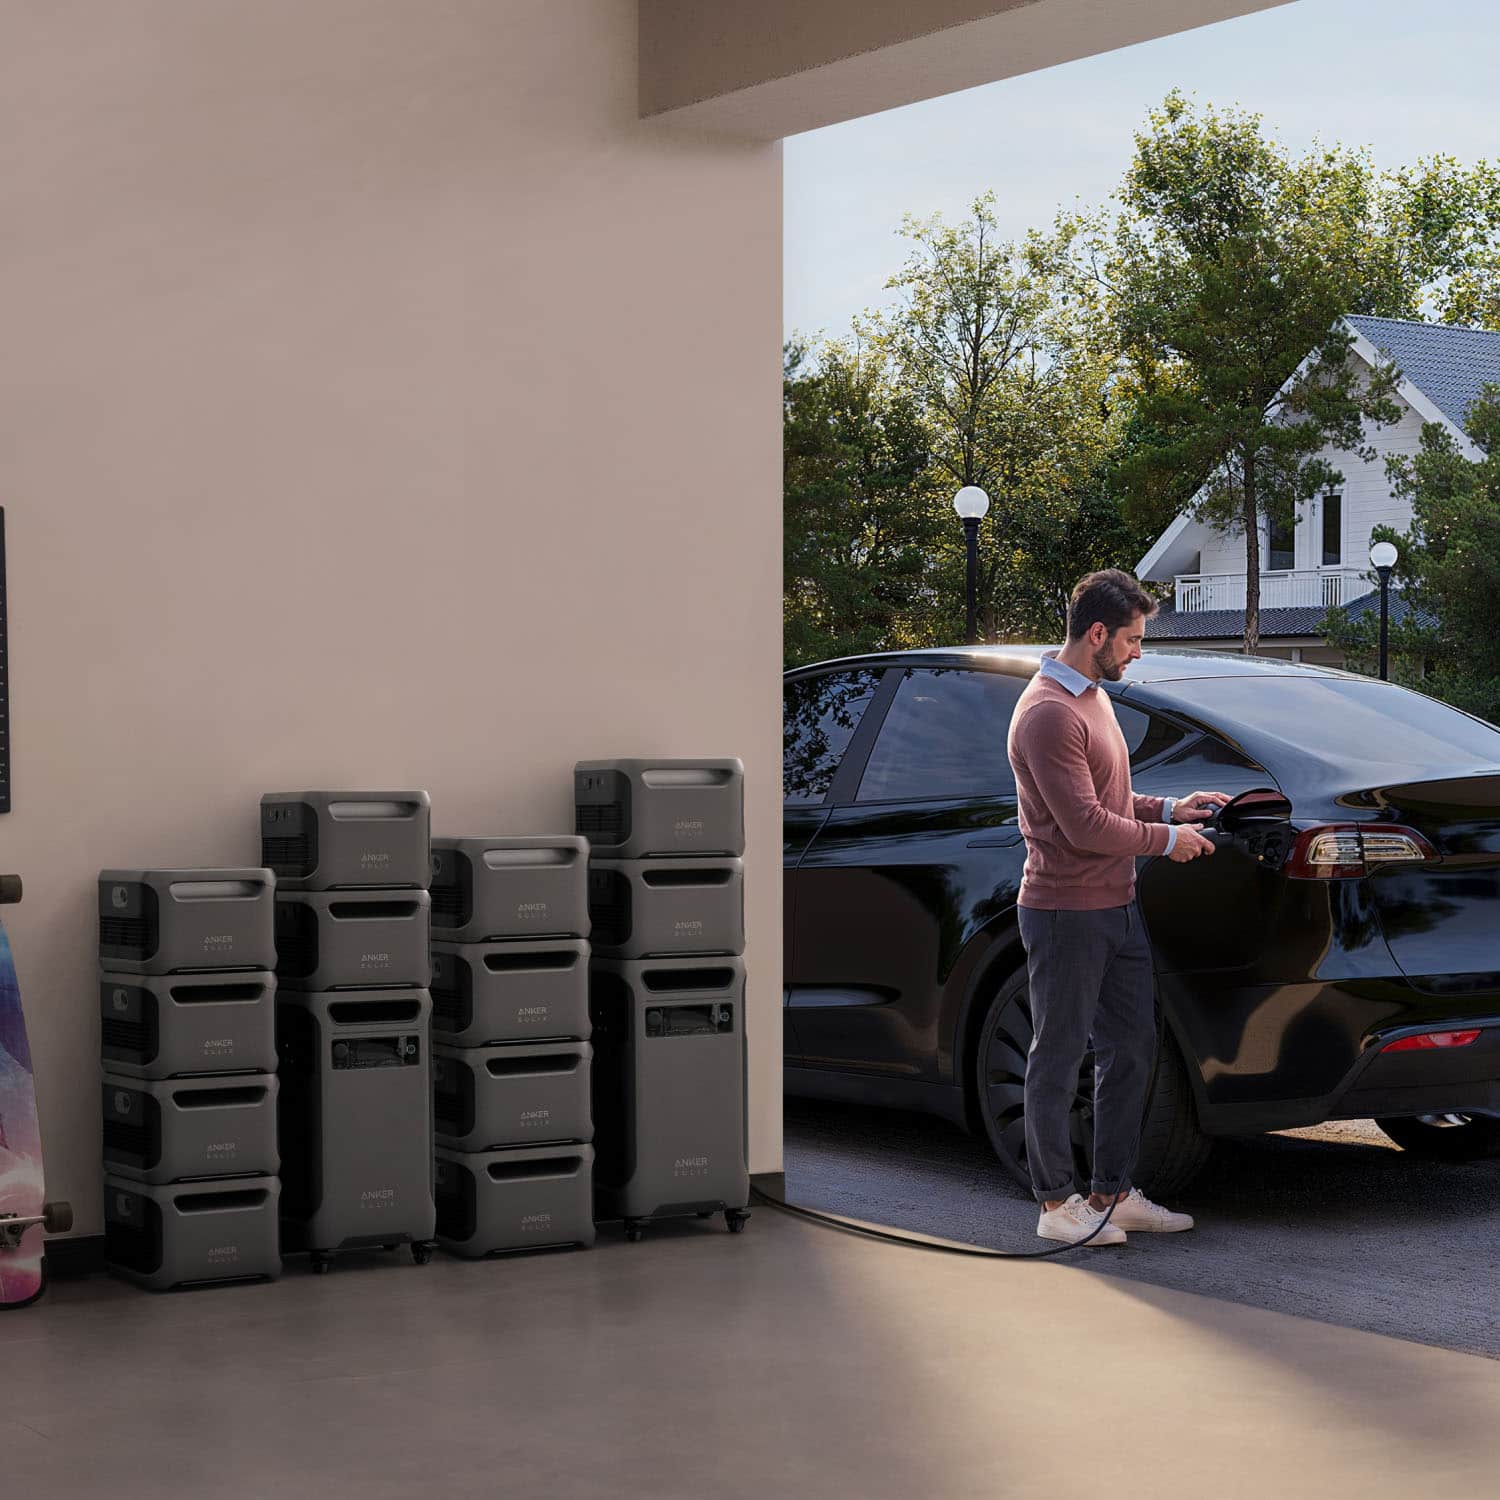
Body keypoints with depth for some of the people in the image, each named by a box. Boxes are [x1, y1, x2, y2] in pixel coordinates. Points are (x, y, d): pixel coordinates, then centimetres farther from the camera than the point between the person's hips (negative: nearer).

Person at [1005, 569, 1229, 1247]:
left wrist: (1168, 808, 9)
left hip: (1115, 908, 10)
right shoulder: (1048, 713, -19)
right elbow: (1086, 825, -21)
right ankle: (1056, 1204, 9)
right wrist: (1166, 838, -10)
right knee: (1058, 1060, 0)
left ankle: (1112, 1193, 21)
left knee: (1130, 1050, 12)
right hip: (1065, 914, -10)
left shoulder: (1092, 697, 14)